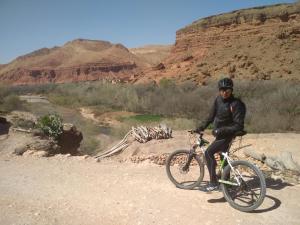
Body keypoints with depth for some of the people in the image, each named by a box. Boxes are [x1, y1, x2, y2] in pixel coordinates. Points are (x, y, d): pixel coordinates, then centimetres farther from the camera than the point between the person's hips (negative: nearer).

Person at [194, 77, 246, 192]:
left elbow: (238, 126, -22)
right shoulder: (218, 99, 0)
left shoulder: (236, 104, -21)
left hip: (227, 135, -8)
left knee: (208, 152, -18)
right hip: (219, 134, 8)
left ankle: (214, 183, -14)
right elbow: (211, 116, 8)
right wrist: (201, 127, 0)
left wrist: (222, 131, -29)